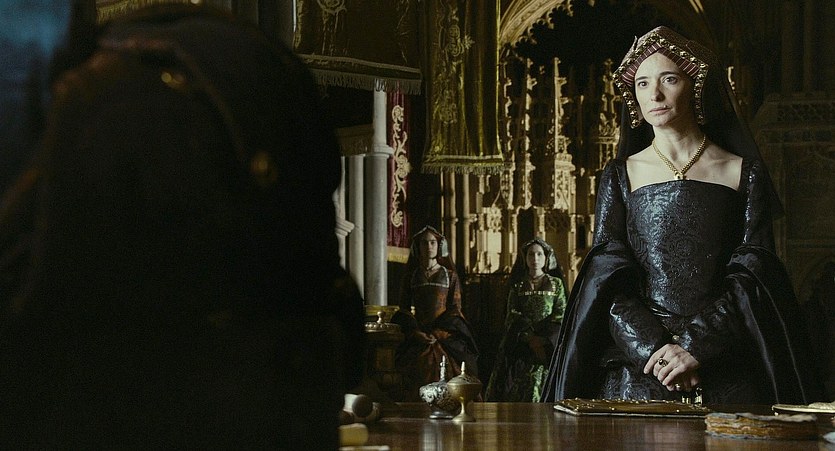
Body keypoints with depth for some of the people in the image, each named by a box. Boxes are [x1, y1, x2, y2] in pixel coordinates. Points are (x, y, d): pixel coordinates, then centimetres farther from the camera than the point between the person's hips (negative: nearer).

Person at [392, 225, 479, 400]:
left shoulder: (450, 276, 10)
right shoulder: (411, 276, 14)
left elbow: (455, 309, 3)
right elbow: (404, 310, 9)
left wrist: (438, 334, -10)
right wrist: (416, 333, -9)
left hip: (446, 336, -1)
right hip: (417, 338, 1)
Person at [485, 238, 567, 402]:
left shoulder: (556, 284, 10)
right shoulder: (518, 286, 13)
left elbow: (560, 315, 1)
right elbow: (512, 316, 4)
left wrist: (544, 340, -12)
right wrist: (530, 338, -11)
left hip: (548, 344, -1)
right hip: (521, 344, 1)